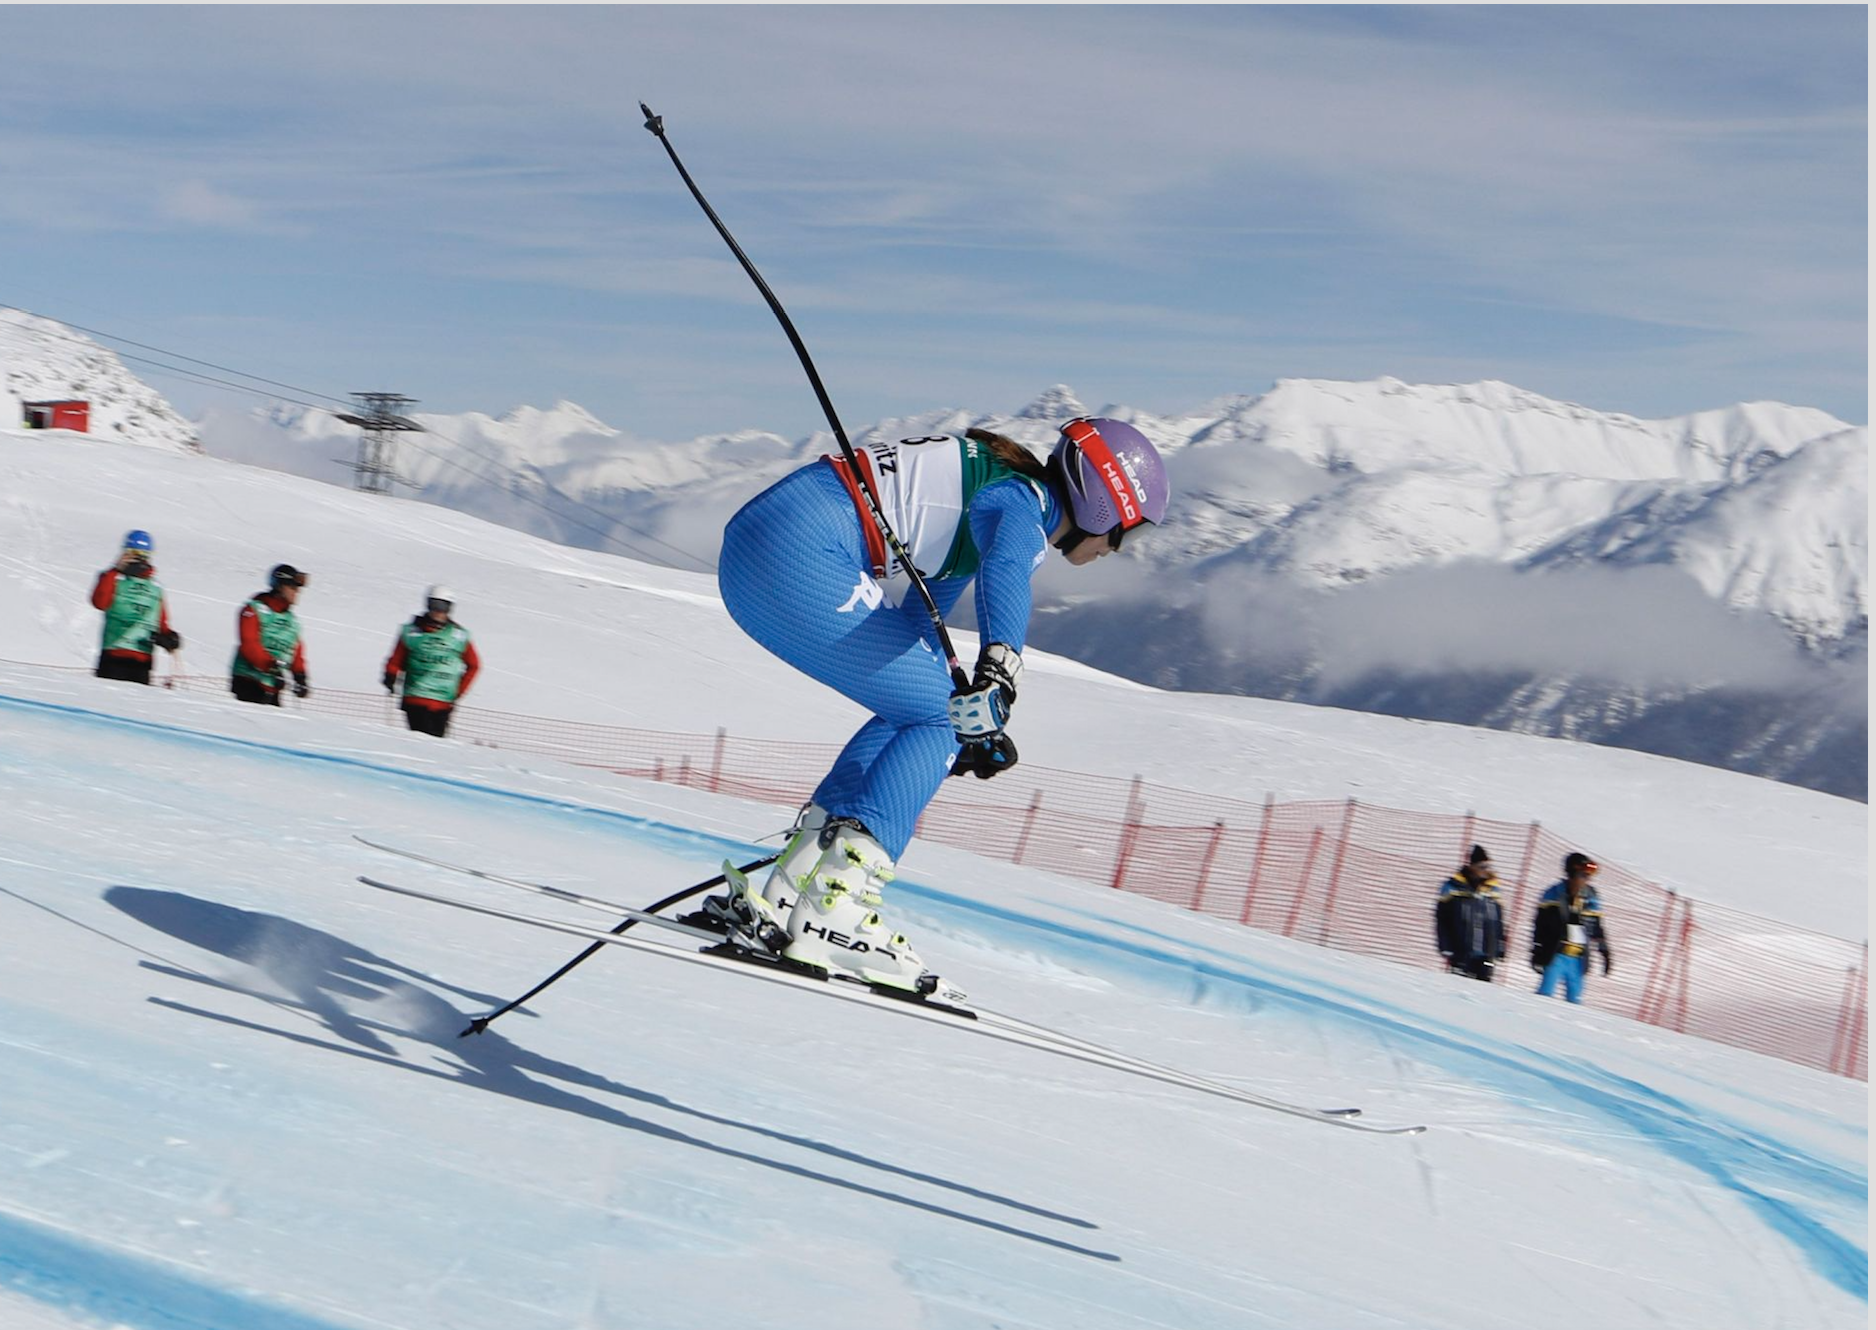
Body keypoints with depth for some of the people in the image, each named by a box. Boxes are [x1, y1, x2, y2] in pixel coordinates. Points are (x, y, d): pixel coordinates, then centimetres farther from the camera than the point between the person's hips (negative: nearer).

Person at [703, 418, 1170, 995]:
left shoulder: (991, 502, 25)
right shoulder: (1025, 502, -6)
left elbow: (918, 620, 34)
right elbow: (1006, 569, -31)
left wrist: (965, 727, 39)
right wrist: (1002, 661, -49)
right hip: (799, 557, -11)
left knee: (917, 716, 18)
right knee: (935, 717, -4)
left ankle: (779, 902, 14)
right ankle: (830, 921, -13)